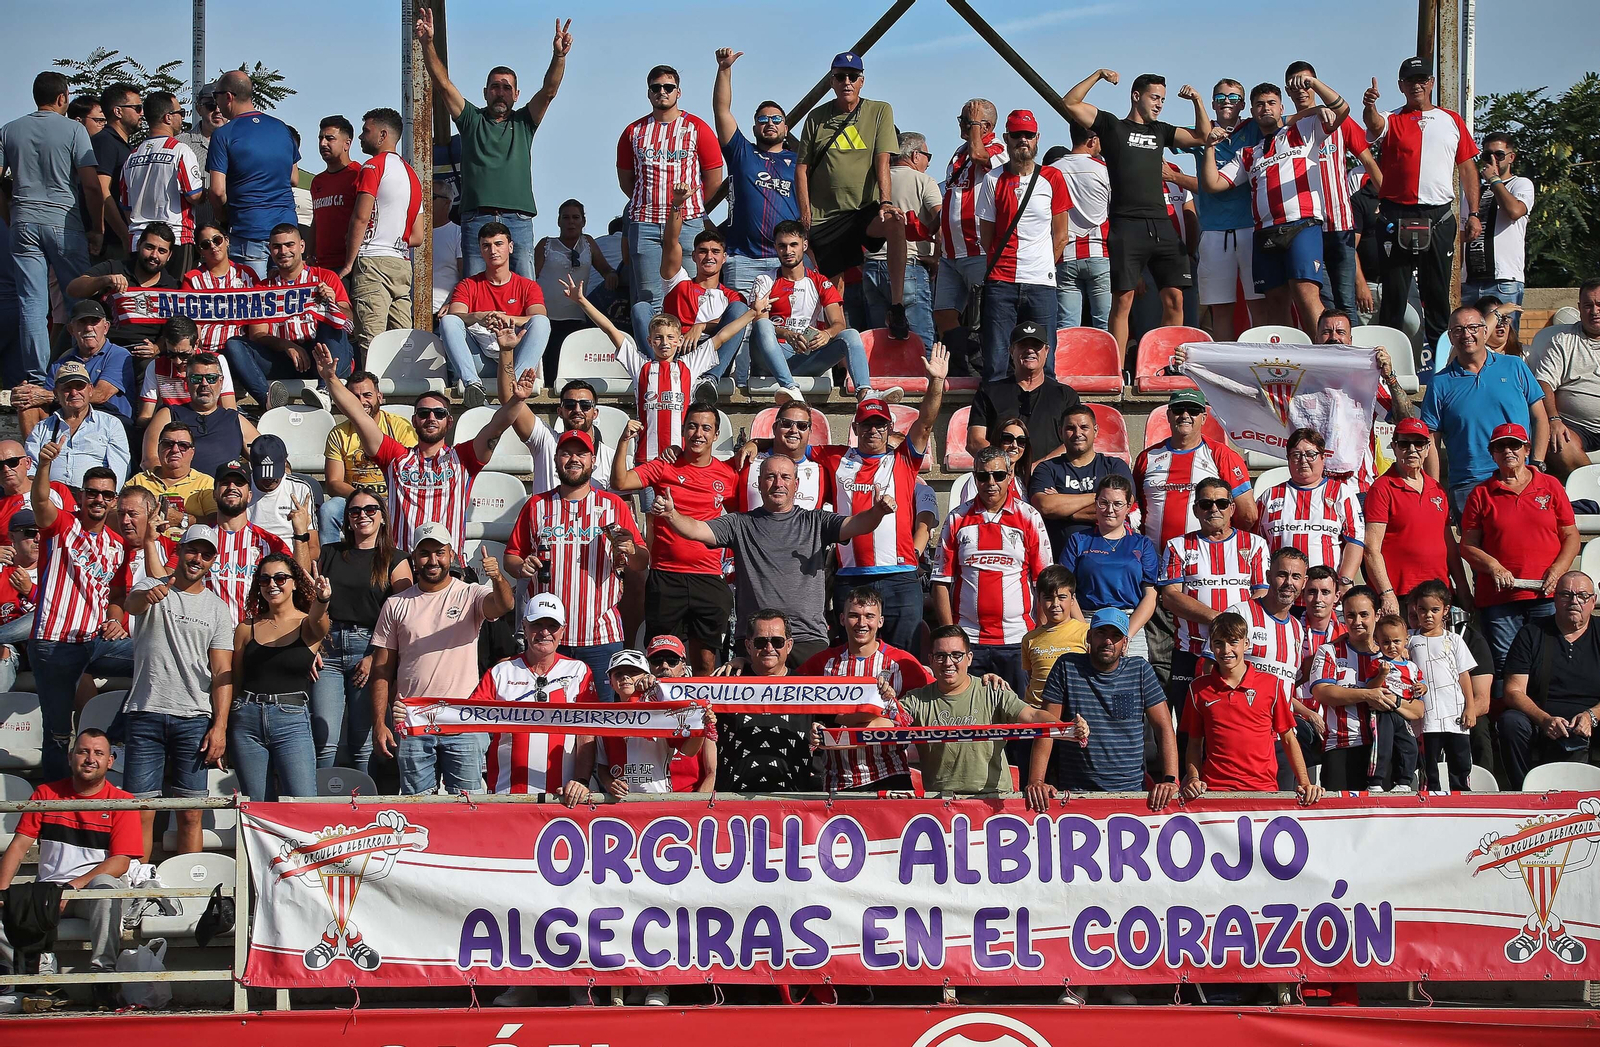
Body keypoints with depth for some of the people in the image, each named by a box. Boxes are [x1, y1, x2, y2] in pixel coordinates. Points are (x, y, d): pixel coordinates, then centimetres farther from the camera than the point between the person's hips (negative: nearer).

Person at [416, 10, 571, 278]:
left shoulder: (523, 123, 17)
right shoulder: (472, 120, 15)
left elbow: (548, 91, 3)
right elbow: (443, 83, 6)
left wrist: (559, 55, -15)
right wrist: (427, 43, -8)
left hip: (518, 222, 0)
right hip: (476, 219, 0)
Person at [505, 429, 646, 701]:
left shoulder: (614, 505, 9)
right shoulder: (537, 505, 11)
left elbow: (642, 563, 9)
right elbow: (511, 556, 13)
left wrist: (630, 550, -14)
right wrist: (521, 567, -9)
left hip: (601, 637, -1)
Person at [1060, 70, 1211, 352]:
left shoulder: (1160, 131, 22)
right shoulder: (1112, 126, 9)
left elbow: (1202, 136, 22)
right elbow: (1070, 104, 2)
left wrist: (1198, 101, 11)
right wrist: (1097, 75, -5)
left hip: (1162, 227, 5)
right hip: (1126, 226, -5)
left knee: (1174, 298, -1)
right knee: (1122, 300, -8)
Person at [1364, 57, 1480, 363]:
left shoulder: (1452, 121, 14)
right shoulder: (1392, 120, 8)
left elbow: (1467, 168, 13)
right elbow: (1374, 124, -17)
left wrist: (1473, 214, 6)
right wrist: (1369, 106, -41)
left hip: (1439, 217, 2)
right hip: (1397, 217, -2)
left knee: (1438, 291, 5)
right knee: (1394, 289, -1)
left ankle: (1439, 354, 9)